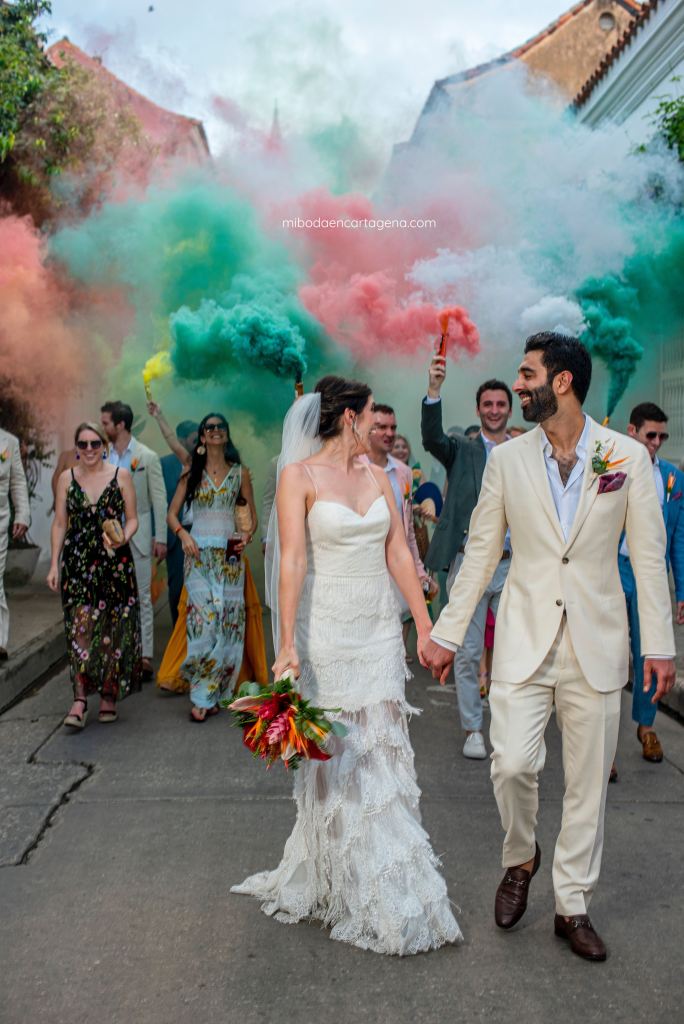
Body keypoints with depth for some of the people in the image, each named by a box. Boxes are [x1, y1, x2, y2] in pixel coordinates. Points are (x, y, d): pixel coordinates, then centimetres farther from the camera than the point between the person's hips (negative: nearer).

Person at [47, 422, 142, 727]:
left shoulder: (121, 476, 3)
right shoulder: (66, 478, 7)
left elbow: (132, 518, 6)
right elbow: (59, 524, 8)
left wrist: (124, 538, -15)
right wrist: (54, 564, 2)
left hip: (115, 562, 0)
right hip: (77, 564, 1)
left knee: (114, 629, 4)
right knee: (80, 628, -7)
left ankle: (109, 695, 17)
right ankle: (80, 699, -6)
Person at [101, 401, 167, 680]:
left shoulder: (147, 457, -3)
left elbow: (159, 500, -3)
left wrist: (160, 538, -6)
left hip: (137, 537, -3)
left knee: (141, 597, 2)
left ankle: (145, 656, 7)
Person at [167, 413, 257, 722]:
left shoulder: (239, 473, 9)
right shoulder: (191, 473, 8)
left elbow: (252, 513, 14)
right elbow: (172, 514, 9)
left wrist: (247, 535, -5)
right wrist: (184, 535, -10)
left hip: (229, 555, 1)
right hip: (198, 554, -1)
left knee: (228, 619, -3)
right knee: (205, 615, -13)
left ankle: (209, 693, 9)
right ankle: (203, 696, -5)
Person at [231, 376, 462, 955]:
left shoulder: (378, 476, 10)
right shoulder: (300, 476, -6)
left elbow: (399, 554, 9)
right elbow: (292, 561, -14)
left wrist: (426, 626, 7)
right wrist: (287, 643, -20)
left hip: (380, 630, 6)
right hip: (328, 630, -5)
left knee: (379, 750, 7)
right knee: (339, 755, 3)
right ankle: (376, 903, 19)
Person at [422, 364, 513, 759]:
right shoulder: (461, 449, 3)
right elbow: (432, 438, -19)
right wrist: (434, 390, -32)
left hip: (513, 566, 2)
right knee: (468, 653, 6)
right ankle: (473, 730, 19)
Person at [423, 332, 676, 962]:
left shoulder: (629, 457, -2)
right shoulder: (507, 459, 2)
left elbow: (649, 556, 1)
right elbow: (480, 552, 5)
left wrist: (659, 644, 0)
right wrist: (446, 633, 4)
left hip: (597, 643, 0)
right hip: (524, 639, 0)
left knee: (588, 782, 8)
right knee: (512, 764, -8)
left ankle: (573, 906, 27)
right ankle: (520, 859, 24)